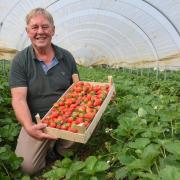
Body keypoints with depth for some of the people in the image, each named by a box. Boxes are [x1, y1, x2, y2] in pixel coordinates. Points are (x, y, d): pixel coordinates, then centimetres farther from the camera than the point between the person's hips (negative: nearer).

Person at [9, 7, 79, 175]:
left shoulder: (66, 56, 2)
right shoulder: (20, 60, -6)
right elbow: (19, 99, -14)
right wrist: (28, 127, -31)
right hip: (37, 123, -2)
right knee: (27, 166, -16)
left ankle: (64, 153, 9)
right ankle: (48, 145, 18)